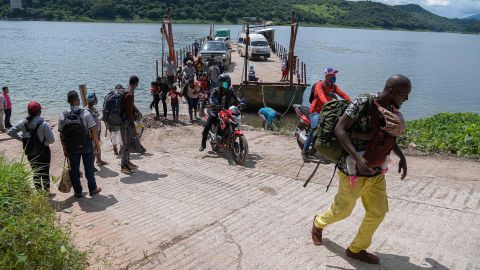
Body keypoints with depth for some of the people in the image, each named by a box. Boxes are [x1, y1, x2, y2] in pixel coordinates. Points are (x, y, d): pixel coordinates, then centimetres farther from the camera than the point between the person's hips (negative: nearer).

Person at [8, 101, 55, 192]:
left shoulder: (23, 123, -6)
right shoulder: (44, 124, -20)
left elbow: (10, 132, 2)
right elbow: (51, 140, -20)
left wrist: (21, 138, 6)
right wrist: (43, 142, 0)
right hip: (43, 153, -4)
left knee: (36, 173, 19)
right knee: (45, 173, 10)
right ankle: (47, 192, 20)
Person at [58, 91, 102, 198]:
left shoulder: (63, 116, -7)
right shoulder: (85, 113, -14)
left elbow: (61, 135, -2)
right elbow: (93, 130, -12)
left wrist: (64, 149, 9)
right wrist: (97, 144, 0)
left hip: (71, 148, 2)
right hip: (86, 146, -1)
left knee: (74, 169, 13)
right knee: (89, 168, 14)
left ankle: (78, 192, 22)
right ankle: (92, 189, 25)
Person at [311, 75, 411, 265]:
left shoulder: (392, 110, 1)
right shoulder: (363, 103, -22)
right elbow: (339, 129, -23)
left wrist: (401, 156, 7)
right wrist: (357, 157, -33)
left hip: (376, 173, 7)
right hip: (354, 171, -7)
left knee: (378, 212, 11)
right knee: (342, 211, 12)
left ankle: (356, 249, 30)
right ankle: (318, 224, 44)